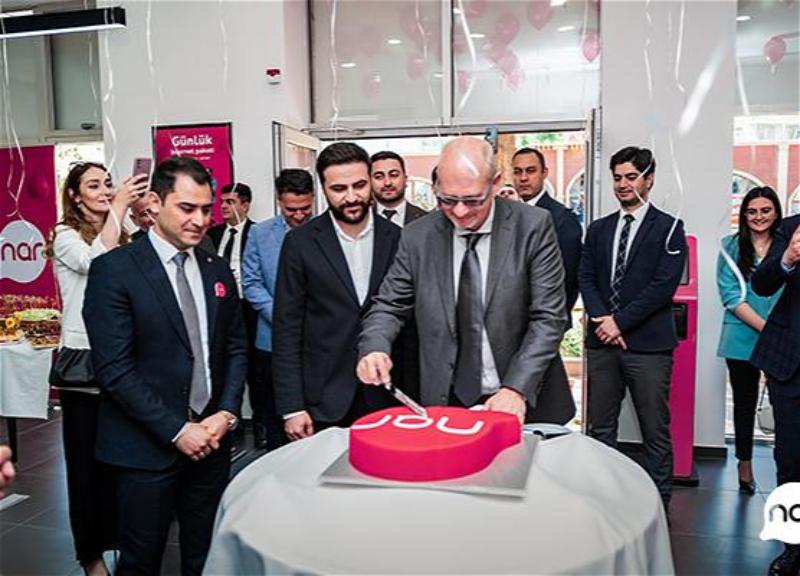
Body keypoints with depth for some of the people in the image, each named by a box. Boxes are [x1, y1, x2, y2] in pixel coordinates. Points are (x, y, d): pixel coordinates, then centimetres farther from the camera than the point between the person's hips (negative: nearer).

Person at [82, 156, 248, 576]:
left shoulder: (217, 269, 7)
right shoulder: (113, 270, -10)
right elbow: (113, 369, -14)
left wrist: (226, 413, -3)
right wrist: (176, 430, -14)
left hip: (211, 440, 5)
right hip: (146, 447, -4)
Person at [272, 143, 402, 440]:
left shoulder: (395, 238, 1)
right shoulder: (300, 242, -4)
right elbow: (286, 330, -4)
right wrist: (292, 407, -8)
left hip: (385, 396, 2)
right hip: (324, 400, -1)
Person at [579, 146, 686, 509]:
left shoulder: (668, 229, 2)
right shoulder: (598, 229, 16)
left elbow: (663, 285, -8)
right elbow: (586, 279, 8)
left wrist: (620, 321, -12)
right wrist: (602, 320, -8)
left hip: (648, 344, -4)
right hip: (602, 342, 4)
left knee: (656, 431, 3)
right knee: (600, 429, 9)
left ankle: (659, 504, 16)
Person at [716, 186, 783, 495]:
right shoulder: (732, 247, 2)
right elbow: (731, 295, -6)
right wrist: (764, 327, -13)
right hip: (742, 339, 0)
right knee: (745, 402, 11)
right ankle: (745, 465, 25)